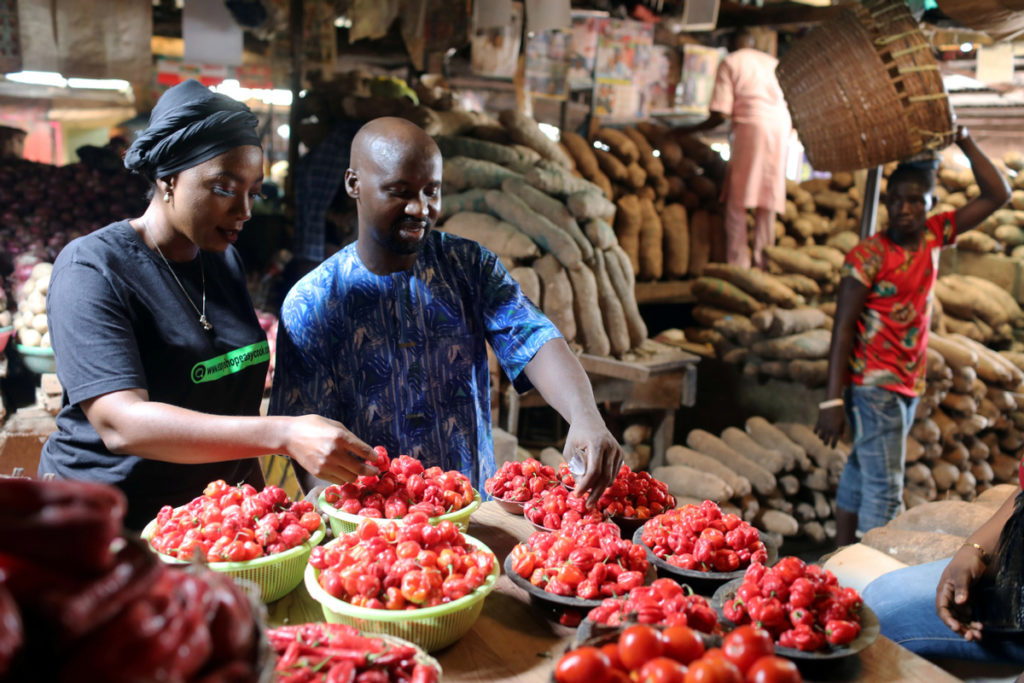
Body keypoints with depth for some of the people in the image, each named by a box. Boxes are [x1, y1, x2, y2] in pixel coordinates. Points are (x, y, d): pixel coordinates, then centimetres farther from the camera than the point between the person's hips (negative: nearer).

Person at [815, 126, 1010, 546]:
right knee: (884, 487, -8)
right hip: (874, 385, -7)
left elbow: (997, 196, 8)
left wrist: (965, 142, -1)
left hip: (909, 384, 7)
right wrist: (832, 400, -19)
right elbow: (843, 329, -17)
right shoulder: (868, 256, -15)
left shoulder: (933, 236, 4)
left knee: (862, 473, 15)